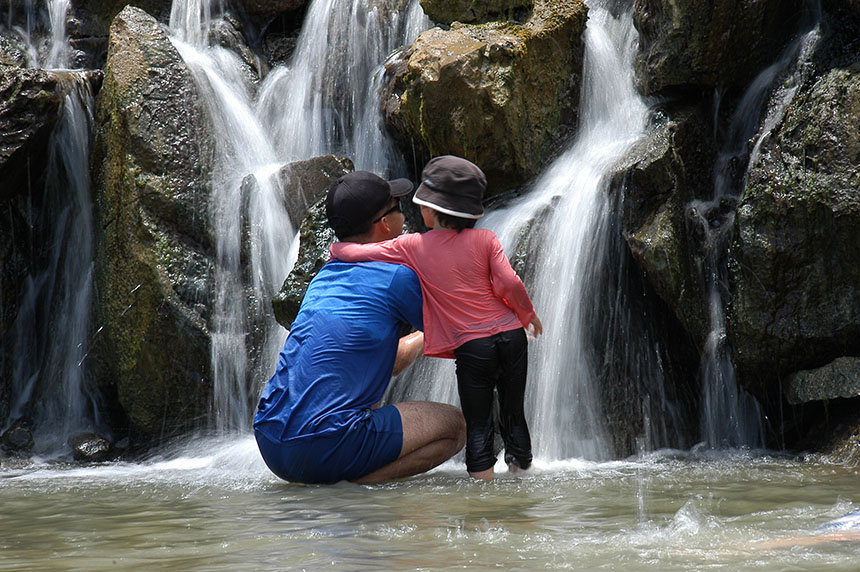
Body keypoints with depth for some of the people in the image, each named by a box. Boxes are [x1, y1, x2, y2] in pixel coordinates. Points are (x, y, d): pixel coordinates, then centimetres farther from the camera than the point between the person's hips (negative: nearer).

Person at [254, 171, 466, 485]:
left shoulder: (324, 277, 20)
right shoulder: (395, 276, -4)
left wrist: (423, 336, 45)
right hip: (324, 451, -8)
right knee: (455, 424, 6)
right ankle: (359, 484, -9)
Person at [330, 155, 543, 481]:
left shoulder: (413, 247, -1)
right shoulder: (484, 240, 1)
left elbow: (353, 253, 2)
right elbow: (509, 284, -8)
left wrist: (337, 247, 24)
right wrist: (529, 315, 9)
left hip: (472, 347, -2)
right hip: (511, 335, 2)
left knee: (478, 426, 6)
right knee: (514, 416, 16)